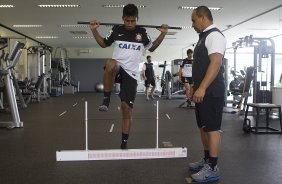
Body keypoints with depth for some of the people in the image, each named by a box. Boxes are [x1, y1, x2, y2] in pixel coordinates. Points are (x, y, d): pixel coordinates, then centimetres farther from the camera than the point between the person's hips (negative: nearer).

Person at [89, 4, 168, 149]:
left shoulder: (142, 33, 7)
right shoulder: (116, 30, 5)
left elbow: (151, 48, 21)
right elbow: (104, 44, 19)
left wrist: (163, 34, 9)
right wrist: (94, 30, 5)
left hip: (131, 73, 1)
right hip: (117, 69, -1)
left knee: (127, 109, -1)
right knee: (111, 64, -41)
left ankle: (124, 144, 13)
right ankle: (106, 99, -21)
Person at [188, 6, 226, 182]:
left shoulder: (214, 35, -11)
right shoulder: (205, 37, 19)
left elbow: (215, 63, -22)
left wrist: (202, 89, -27)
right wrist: (196, 88, 22)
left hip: (211, 92, -10)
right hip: (203, 91, 10)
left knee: (212, 128, -5)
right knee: (204, 127, 15)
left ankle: (213, 168, 2)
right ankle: (207, 160, 26)